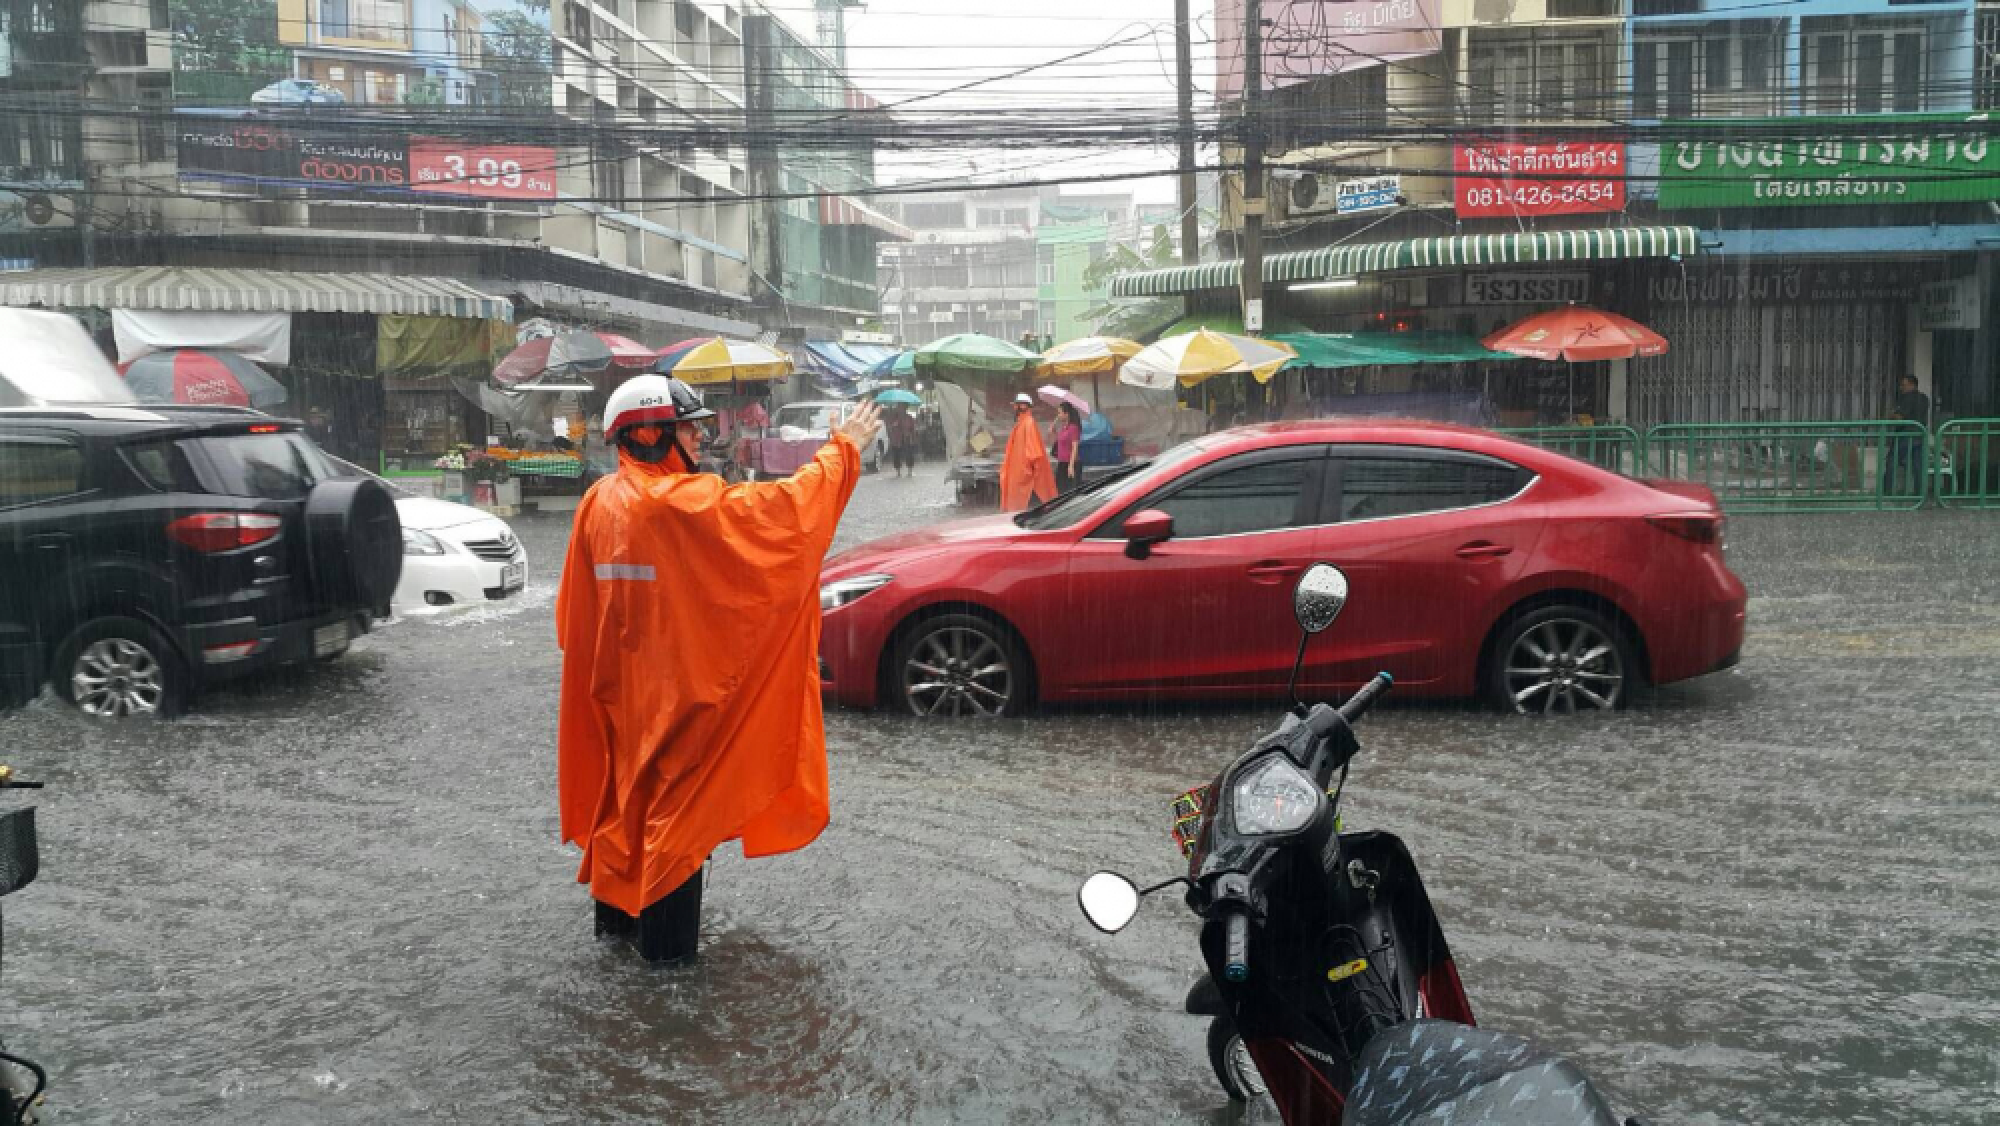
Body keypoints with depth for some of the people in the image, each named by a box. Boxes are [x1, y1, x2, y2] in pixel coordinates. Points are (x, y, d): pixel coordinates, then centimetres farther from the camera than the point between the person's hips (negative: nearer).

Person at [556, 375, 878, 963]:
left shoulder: (598, 502, 2)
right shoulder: (686, 502, -20)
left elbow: (575, 608, 9)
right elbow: (782, 507, -18)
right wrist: (842, 450, -6)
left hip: (618, 684, 7)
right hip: (678, 683, -7)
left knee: (626, 788, 19)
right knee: (677, 800, 3)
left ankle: (618, 912, 32)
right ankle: (665, 937, 10)